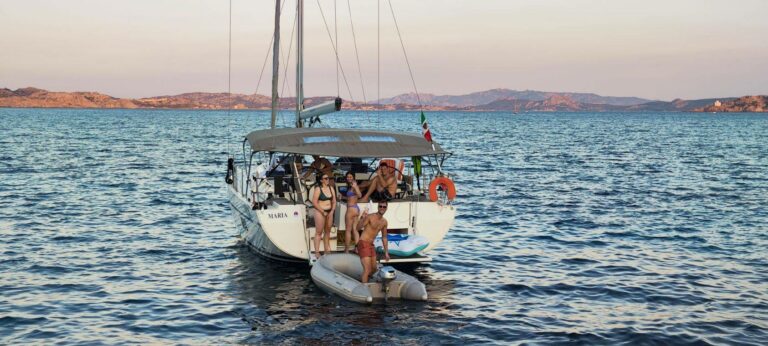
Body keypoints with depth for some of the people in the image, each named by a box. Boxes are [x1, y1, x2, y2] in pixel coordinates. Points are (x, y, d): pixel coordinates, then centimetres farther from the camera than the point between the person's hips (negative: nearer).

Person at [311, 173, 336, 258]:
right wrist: (323, 212, -13)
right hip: (320, 212, -6)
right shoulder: (318, 189, -9)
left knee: (327, 232, 11)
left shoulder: (331, 188, 9)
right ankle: (317, 252, -2)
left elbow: (334, 201, 12)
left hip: (329, 212, 6)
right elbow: (314, 203, -13)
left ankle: (326, 251, 19)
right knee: (318, 232, -4)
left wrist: (332, 211, -2)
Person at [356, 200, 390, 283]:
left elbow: (384, 237, 19)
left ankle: (362, 280, 40)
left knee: (374, 269, 17)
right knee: (367, 270, -15)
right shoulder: (370, 217, -13)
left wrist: (386, 252, 20)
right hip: (363, 244, -8)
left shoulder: (384, 222, 9)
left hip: (371, 245, 8)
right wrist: (362, 218, -41)